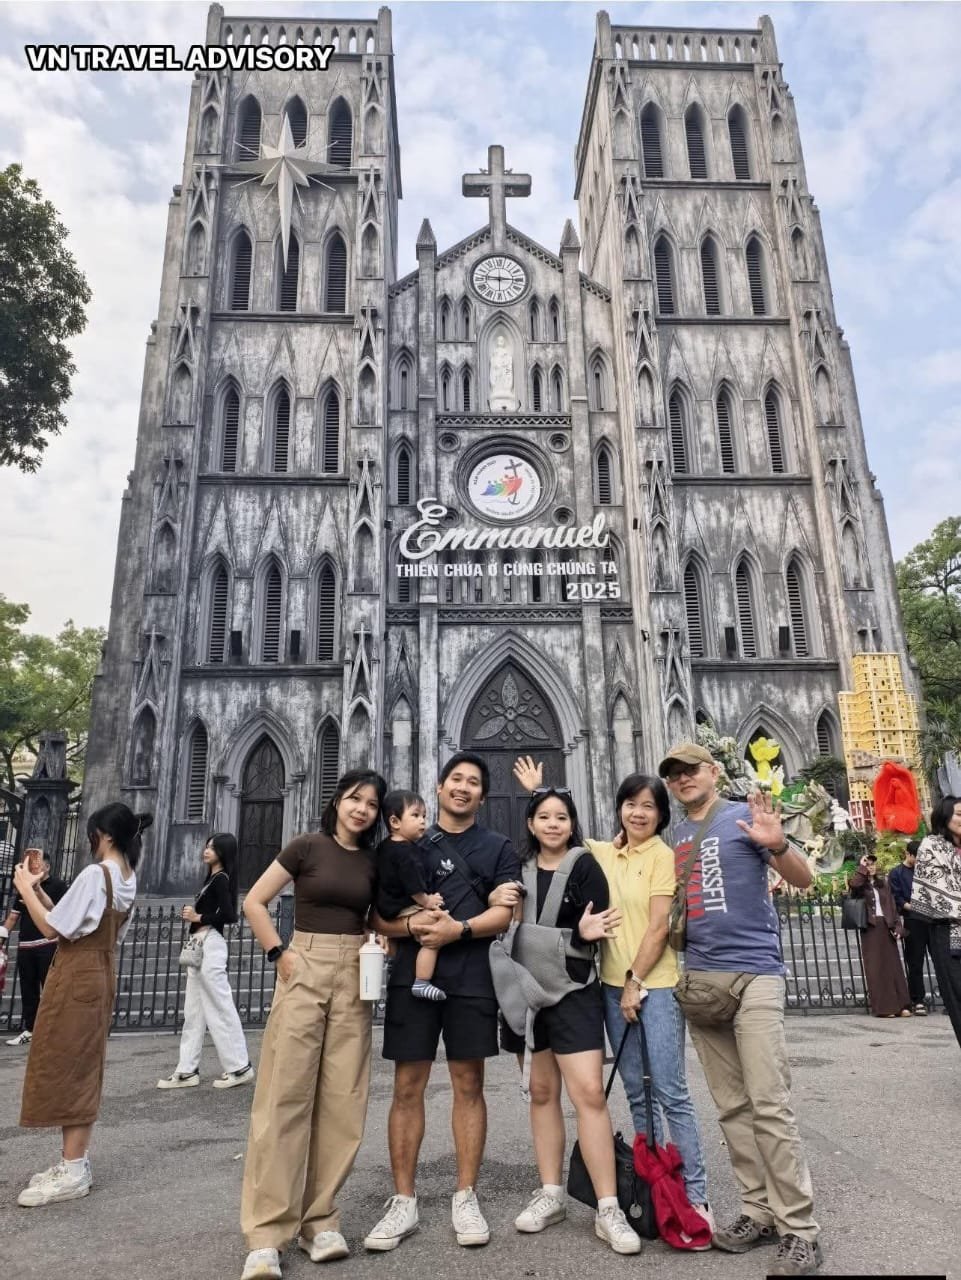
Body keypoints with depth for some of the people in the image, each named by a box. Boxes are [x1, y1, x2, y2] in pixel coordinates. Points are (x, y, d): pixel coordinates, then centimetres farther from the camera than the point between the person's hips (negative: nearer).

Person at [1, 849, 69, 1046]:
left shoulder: (58, 885, -5)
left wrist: (38, 889, -21)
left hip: (48, 944, -5)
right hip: (25, 946, 5)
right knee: (27, 989, 9)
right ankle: (29, 1030, 18)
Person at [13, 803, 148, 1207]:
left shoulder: (95, 874, -19)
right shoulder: (128, 880, 8)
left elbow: (53, 929, -16)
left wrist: (25, 889, -6)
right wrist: (39, 890, 16)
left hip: (76, 979, -9)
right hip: (99, 976, 9)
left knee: (64, 1069, 1)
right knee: (82, 1070, 16)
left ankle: (72, 1172, 8)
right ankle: (74, 1162, 25)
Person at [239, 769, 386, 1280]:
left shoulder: (373, 861, 8)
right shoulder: (306, 846, -4)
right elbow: (254, 902, -4)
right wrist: (280, 954, -10)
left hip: (354, 976, 4)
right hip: (305, 969, -4)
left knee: (342, 1100, 4)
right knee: (285, 1096, -4)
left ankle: (319, 1218, 17)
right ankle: (266, 1232, 4)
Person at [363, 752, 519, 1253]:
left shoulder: (498, 848, 9)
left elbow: (504, 912, -2)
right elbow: (378, 915, 7)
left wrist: (460, 929, -18)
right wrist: (411, 924, -13)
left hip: (472, 977, 0)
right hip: (412, 975, 1)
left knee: (468, 1084, 6)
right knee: (407, 1086, 4)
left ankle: (465, 1198, 17)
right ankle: (404, 1202, 14)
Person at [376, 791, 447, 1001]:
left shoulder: (385, 846, 12)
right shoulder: (405, 851, -20)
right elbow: (412, 884, -23)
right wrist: (426, 901, -12)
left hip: (389, 907, 11)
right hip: (403, 909, -11)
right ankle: (422, 983, -20)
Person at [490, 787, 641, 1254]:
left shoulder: (585, 867, -5)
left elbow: (596, 929, -9)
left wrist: (587, 932, -31)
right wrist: (495, 900, -8)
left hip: (573, 991, -4)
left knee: (590, 1092, -8)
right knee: (542, 1091, 13)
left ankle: (608, 1210, 1)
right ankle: (551, 1194, 25)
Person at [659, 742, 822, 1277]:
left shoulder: (745, 817, -3)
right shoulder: (674, 838, 12)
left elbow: (804, 880, -6)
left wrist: (777, 845, -25)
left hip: (754, 975, -5)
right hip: (699, 981, 6)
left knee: (770, 1106, -5)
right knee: (733, 1108, 11)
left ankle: (799, 1229, 6)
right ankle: (759, 1210, 23)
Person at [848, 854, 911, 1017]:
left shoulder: (883, 883, 15)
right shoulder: (860, 885, 2)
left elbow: (892, 906, 12)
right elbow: (853, 884, -24)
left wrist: (897, 926, 2)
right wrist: (861, 867, -12)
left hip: (886, 926, 4)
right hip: (870, 927, -4)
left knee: (892, 965, 1)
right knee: (876, 967, -4)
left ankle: (900, 1005, 2)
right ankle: (883, 1007, -3)